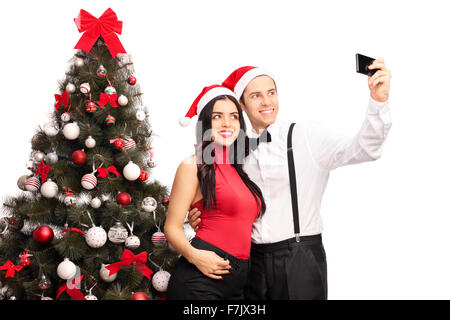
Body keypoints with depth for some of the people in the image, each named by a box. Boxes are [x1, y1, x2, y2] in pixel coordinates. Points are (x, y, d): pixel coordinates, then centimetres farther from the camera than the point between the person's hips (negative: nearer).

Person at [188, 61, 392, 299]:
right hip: (253, 261, 4)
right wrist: (201, 219, -1)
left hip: (300, 261, -3)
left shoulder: (305, 136, -3)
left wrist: (379, 101, -28)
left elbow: (364, 149, -15)